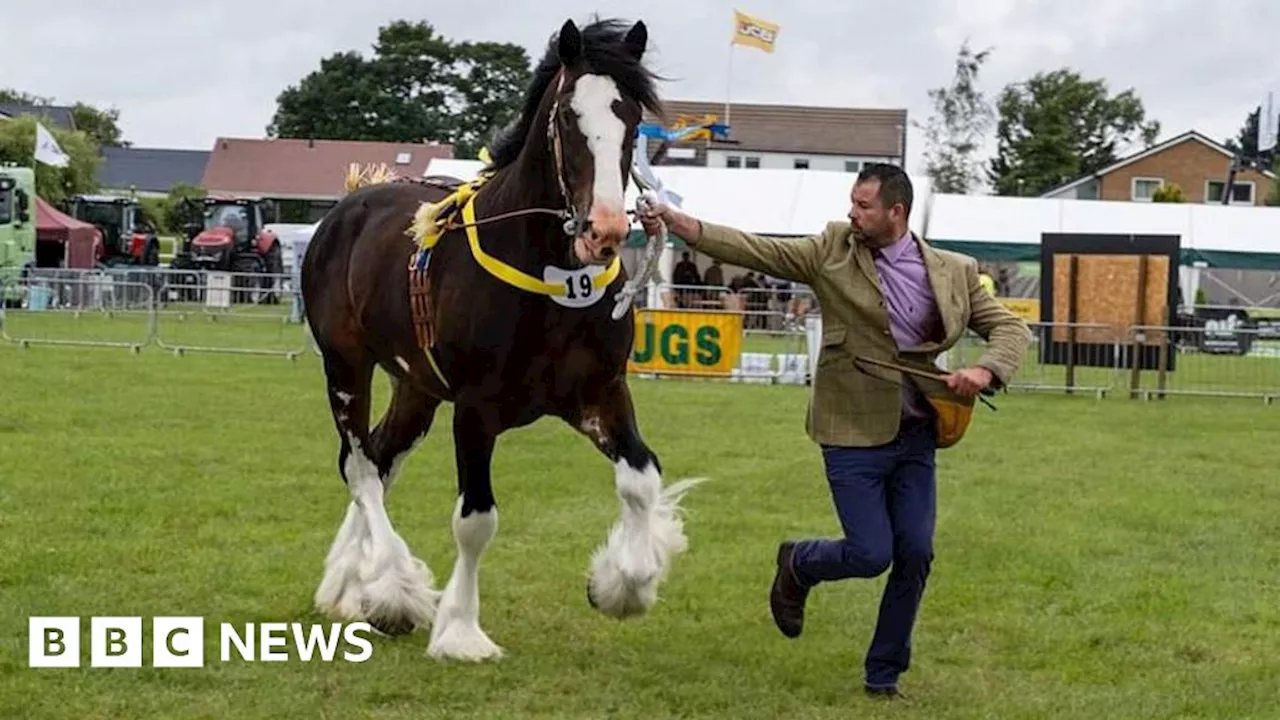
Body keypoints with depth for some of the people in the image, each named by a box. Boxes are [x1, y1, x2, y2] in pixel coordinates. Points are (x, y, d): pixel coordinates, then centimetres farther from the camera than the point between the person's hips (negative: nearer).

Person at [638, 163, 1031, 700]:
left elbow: (1010, 328, 6)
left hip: (916, 436, 3)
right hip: (854, 435, -3)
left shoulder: (953, 272, 1)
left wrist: (986, 371, -15)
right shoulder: (833, 251, -3)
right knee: (871, 554, -5)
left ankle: (883, 675, 19)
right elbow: (757, 251, -7)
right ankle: (797, 564, 29)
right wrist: (676, 222, -17)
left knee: (915, 555, 2)